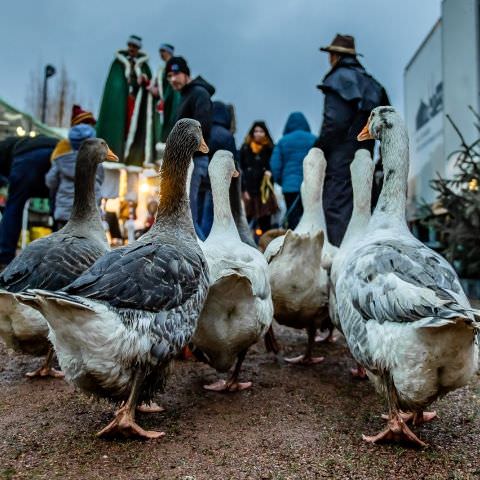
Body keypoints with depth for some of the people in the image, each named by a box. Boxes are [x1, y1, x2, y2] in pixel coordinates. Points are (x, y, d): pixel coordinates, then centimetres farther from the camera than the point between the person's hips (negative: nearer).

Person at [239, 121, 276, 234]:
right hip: (249, 189, -1)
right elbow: (240, 170, 2)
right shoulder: (245, 148, 3)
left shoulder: (270, 149, 5)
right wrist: (244, 190, -5)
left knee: (265, 221, 3)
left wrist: (269, 172, -12)